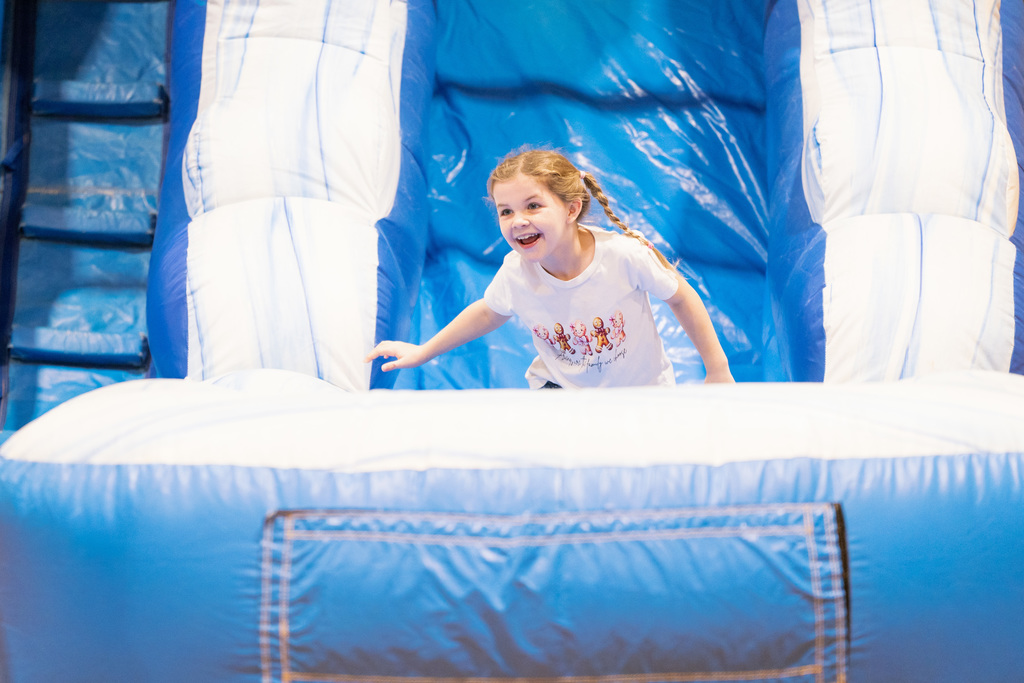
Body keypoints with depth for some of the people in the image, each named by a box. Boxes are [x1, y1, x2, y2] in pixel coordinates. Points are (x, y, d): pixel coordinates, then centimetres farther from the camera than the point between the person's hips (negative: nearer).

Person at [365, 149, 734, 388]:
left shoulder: (625, 254, -29)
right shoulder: (514, 273, -20)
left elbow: (682, 298, -11)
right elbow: (488, 312, 5)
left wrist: (718, 371, -4)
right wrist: (422, 352, 10)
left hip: (642, 389, -1)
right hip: (560, 390, 1)